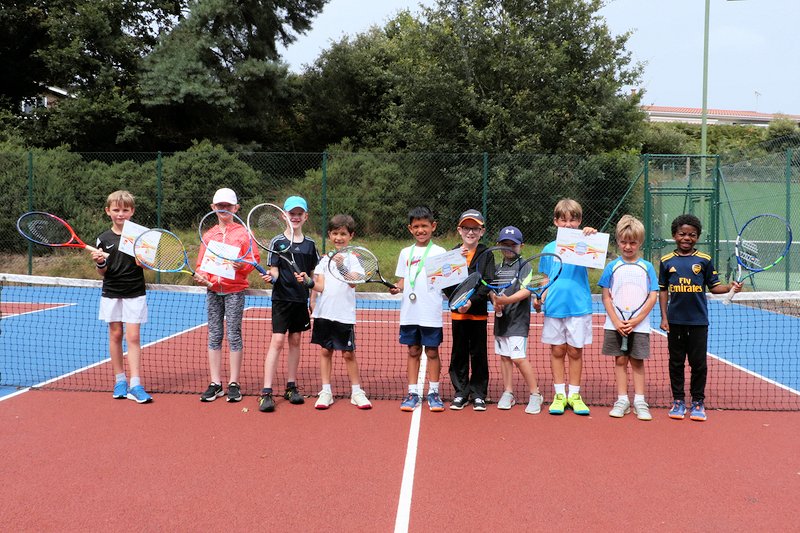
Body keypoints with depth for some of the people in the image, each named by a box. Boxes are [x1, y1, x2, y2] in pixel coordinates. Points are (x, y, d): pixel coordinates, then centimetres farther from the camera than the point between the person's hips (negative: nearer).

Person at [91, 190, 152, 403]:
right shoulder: (104, 239, 3)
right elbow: (103, 273, 6)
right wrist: (100, 263, -14)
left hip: (135, 293, -2)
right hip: (111, 293, 2)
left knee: (133, 337, -5)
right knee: (115, 335, 7)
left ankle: (135, 385, -7)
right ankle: (120, 380, 18)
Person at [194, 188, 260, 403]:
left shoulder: (243, 233, 1)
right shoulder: (208, 235, 12)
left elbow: (254, 259, -2)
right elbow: (201, 263, 13)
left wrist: (242, 265, -22)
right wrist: (201, 276, -6)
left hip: (235, 290, -4)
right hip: (212, 290, 4)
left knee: (234, 335, -1)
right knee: (214, 336, 6)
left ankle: (234, 384, 7)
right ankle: (215, 383, 12)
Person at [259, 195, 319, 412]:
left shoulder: (310, 244, 8)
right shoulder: (277, 242, -2)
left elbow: (314, 276, 11)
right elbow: (274, 271, -4)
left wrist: (307, 280, -9)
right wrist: (271, 278, -25)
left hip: (301, 299, 4)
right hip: (281, 298, -4)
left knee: (295, 341, 10)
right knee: (277, 341, -10)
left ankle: (291, 387, 21)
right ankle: (266, 392, -10)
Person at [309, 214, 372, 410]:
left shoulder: (353, 258, -2)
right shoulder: (325, 259, 10)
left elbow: (353, 283, -19)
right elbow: (320, 286, 4)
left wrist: (343, 266, -35)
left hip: (344, 315, -3)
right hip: (323, 313, 4)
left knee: (348, 353, 3)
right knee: (325, 351, 8)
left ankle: (357, 392, 14)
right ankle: (325, 392, 15)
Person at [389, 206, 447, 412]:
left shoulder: (439, 252, 2)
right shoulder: (406, 253, 12)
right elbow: (403, 280, 14)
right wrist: (397, 288, -6)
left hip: (431, 313, -3)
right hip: (409, 312, 3)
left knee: (432, 351, 3)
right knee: (413, 351, 8)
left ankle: (433, 393, 12)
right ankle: (412, 393, 13)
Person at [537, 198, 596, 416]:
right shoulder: (549, 249, 8)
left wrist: (592, 237, -34)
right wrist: (540, 298, -1)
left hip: (579, 307, -2)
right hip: (554, 308, 2)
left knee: (575, 351, 6)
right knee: (557, 351, 7)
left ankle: (574, 395, 16)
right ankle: (559, 395, 16)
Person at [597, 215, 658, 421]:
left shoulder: (647, 267, 1)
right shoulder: (612, 267, 3)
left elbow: (653, 297, -3)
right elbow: (606, 297, 1)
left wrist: (636, 321, -11)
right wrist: (616, 321, -10)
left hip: (639, 325, -1)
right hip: (615, 324, 1)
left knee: (637, 361, 5)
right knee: (620, 361, 5)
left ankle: (639, 401, 10)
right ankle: (622, 400, 12)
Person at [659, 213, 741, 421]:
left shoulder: (704, 260, 1)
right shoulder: (667, 261, 3)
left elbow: (714, 287, 5)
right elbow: (663, 290, 7)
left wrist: (730, 287, -14)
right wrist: (664, 317, 2)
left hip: (698, 321, -1)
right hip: (675, 321, 1)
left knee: (698, 363, 4)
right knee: (676, 362, 8)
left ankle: (698, 402, 16)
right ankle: (678, 401, 19)